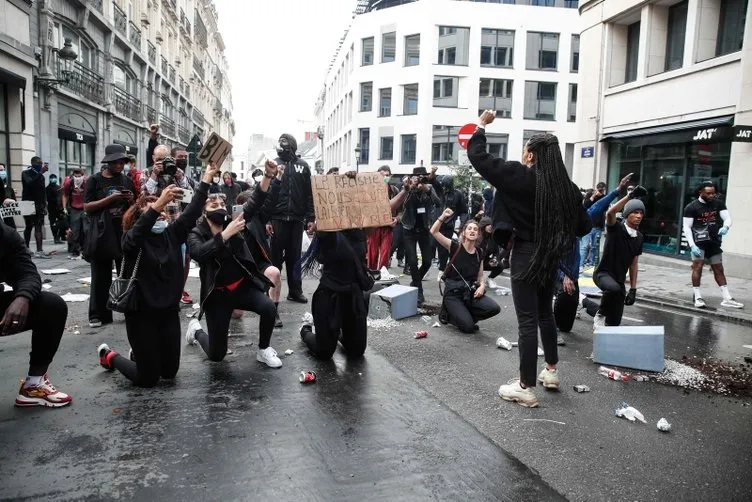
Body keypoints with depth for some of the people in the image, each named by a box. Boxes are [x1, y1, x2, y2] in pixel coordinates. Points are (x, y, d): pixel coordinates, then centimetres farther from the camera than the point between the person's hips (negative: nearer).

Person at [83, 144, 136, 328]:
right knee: (101, 276, 3)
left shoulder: (127, 181, 11)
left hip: (124, 232, 3)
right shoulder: (95, 180, 0)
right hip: (101, 234, -3)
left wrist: (131, 200, -6)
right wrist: (110, 198, -17)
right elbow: (87, 207, -7)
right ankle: (98, 314, 10)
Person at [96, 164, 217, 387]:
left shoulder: (171, 234, 1)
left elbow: (192, 212, -10)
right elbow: (139, 229, -35)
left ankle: (141, 354, 43)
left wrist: (206, 180, -17)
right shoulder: (132, 239, -12)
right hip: (141, 314, -5)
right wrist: (158, 204, -51)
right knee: (148, 378, 4)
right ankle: (109, 356, 30)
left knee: (170, 372, 13)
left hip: (169, 312, 5)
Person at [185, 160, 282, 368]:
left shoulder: (231, 222, -3)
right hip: (217, 293, -2)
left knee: (268, 308, -28)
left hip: (243, 286, 2)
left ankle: (263, 350, -1)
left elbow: (254, 203, -17)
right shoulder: (196, 234, -9)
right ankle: (196, 329, 37)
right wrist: (225, 234, -41)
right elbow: (199, 253, -32)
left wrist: (268, 176, -31)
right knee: (216, 354, 2)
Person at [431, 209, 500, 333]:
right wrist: (443, 217, -29)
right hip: (453, 292, -5)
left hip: (471, 292, 5)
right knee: (468, 327, -21)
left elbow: (480, 275, 14)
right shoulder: (455, 247, -7)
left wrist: (482, 286, -6)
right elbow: (434, 232, -17)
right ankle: (448, 313, 11)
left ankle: (463, 315, 6)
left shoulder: (479, 253, 6)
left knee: (494, 308, -20)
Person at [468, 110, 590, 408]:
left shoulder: (520, 176, -15)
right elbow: (583, 226, 4)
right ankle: (551, 371, 36)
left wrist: (481, 126, 3)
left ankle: (526, 388, 5)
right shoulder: (566, 185, 0)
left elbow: (478, 157, -11)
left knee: (527, 319, -2)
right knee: (545, 312, 23)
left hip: (526, 254, -6)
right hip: (551, 255, 6)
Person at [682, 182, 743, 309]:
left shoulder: (719, 204, 2)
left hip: (714, 241, 5)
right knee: (698, 266, -12)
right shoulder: (691, 207, -11)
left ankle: (727, 299, 16)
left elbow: (727, 218, -2)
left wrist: (725, 227, -27)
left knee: (719, 269, 11)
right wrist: (692, 245, -21)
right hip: (698, 241, -5)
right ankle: (697, 297, -6)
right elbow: (686, 227, -12)